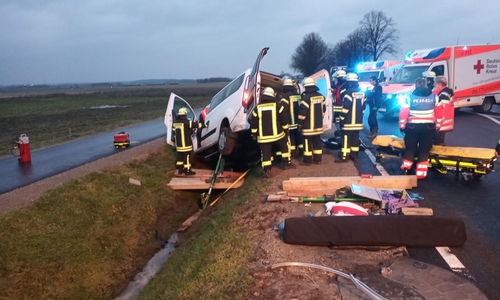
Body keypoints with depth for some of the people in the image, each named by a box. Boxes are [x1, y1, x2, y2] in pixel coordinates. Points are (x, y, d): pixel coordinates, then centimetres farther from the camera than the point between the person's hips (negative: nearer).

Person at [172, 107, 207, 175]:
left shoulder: (175, 122, 5)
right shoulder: (187, 122, -16)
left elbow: (174, 132, 12)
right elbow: (196, 124, -10)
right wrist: (203, 125, 3)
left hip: (178, 144, 7)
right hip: (186, 144, -7)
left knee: (180, 156, 17)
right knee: (187, 157, 1)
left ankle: (180, 169, 25)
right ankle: (187, 171, 6)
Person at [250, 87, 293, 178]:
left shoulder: (257, 108, 2)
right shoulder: (278, 105, -1)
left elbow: (253, 123, 4)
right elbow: (284, 119, 0)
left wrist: (254, 134, 15)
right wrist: (285, 129, 13)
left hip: (263, 137, 0)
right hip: (277, 134, 0)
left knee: (266, 153, 5)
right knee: (285, 146, 23)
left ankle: (267, 171, -1)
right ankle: (287, 163, 28)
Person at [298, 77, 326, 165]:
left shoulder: (306, 97, -16)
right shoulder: (321, 96, 6)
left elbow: (302, 112, -17)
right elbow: (323, 109, 14)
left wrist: (300, 124, -8)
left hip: (308, 126, -7)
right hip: (318, 125, 7)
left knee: (308, 142, 0)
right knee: (317, 141, 13)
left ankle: (307, 160, 5)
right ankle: (317, 159, 19)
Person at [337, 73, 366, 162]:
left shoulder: (349, 92, -15)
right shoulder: (362, 92, 10)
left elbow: (345, 107, -18)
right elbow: (363, 106, 15)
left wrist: (342, 118, -10)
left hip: (349, 121, -8)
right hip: (358, 121, 8)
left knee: (346, 138, -5)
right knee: (355, 138, 13)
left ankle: (344, 157, -4)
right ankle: (354, 155, 18)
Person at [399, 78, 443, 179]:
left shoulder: (410, 97, -4)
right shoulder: (433, 96, 4)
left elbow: (403, 112, -6)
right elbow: (438, 113, 7)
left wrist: (402, 125, 3)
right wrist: (437, 125, 16)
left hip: (413, 126, -1)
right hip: (428, 126, 1)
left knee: (410, 147, 15)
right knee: (424, 149, 6)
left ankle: (406, 166, 13)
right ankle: (421, 172, 5)